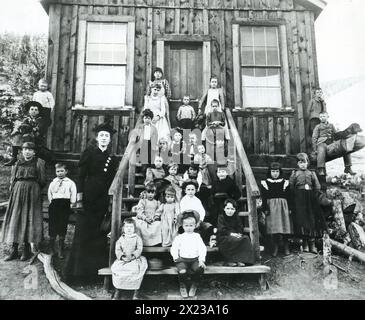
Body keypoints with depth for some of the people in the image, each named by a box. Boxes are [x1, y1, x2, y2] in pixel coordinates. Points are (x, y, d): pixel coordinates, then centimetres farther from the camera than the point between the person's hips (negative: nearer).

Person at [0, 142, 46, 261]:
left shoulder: (39, 163, 2)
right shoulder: (17, 163, 12)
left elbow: (42, 181, 0)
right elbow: (12, 180, 15)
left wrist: (34, 190, 3)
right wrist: (14, 190, 3)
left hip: (33, 193, -3)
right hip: (17, 192, 4)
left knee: (29, 219, -2)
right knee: (15, 219, 2)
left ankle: (27, 249, 7)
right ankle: (14, 250, 8)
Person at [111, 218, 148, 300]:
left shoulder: (137, 238, 4)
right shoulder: (121, 239, 11)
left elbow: (139, 250, -4)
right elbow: (117, 250, 4)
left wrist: (132, 256, -18)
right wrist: (122, 256, -14)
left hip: (134, 259, -2)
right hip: (122, 259, 2)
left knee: (137, 270, -31)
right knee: (115, 268, -24)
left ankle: (136, 291, -15)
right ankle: (118, 290, -7)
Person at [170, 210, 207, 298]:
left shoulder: (197, 236, 10)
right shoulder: (179, 237, 10)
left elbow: (202, 248, 2)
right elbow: (174, 248, 7)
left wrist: (201, 259, -11)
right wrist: (176, 257, -10)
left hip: (195, 259, 1)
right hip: (182, 259, 0)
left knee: (199, 268, -30)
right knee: (182, 271, -30)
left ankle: (194, 285, 1)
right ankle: (183, 286, 3)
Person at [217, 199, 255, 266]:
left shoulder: (237, 218, 16)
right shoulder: (221, 217, 1)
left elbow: (240, 229, 9)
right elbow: (222, 230, -10)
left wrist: (239, 234, -14)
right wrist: (231, 234, -25)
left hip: (236, 236, 5)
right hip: (223, 239, -5)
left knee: (246, 238, -24)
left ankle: (240, 261, -28)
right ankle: (229, 261, -27)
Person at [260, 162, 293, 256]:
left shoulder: (285, 182, 6)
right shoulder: (265, 183, 3)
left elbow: (288, 196, 7)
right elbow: (264, 197, 2)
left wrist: (289, 208, 2)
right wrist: (265, 209, -5)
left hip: (283, 207, 1)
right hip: (271, 207, -1)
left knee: (285, 227, 2)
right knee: (273, 228, -3)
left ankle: (286, 248, 16)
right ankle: (275, 248, 9)